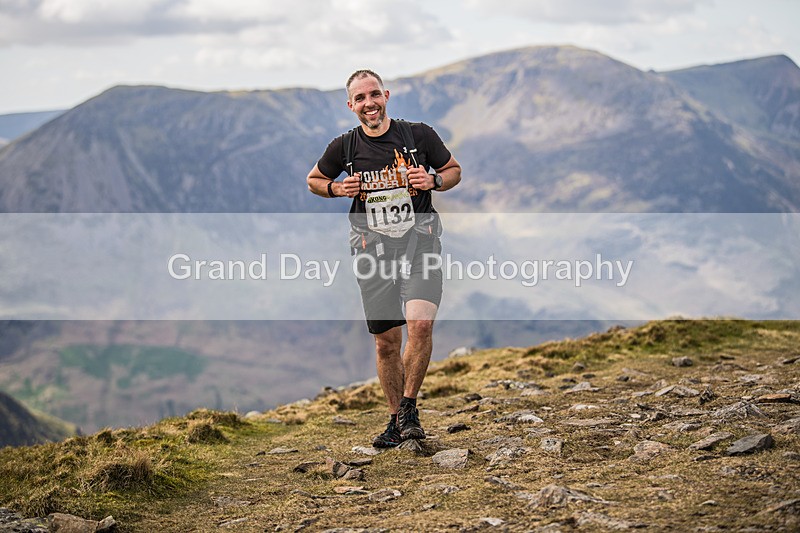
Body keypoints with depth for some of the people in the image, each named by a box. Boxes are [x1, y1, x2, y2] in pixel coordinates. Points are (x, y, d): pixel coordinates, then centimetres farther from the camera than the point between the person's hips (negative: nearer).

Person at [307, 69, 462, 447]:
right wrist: (338, 189, -2)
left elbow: (454, 170, 13)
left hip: (418, 238, -1)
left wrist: (433, 181, -8)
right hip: (372, 246, 2)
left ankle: (409, 406, -3)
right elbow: (314, 180, 18)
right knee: (386, 341, 5)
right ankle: (396, 420, 23)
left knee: (420, 324, -22)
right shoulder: (344, 147, 2)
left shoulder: (420, 135, -1)